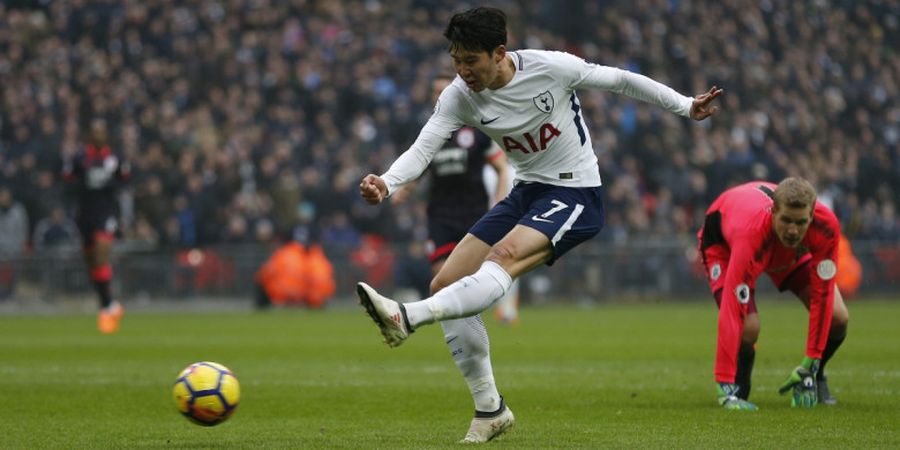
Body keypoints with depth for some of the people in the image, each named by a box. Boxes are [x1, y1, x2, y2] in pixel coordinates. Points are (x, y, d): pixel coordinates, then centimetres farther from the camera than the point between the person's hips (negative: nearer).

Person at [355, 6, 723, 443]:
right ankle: (489, 408, 3)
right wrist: (385, 183, -38)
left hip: (575, 194, -6)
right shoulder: (459, 96, -8)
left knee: (505, 256, -34)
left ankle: (408, 317, -55)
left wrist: (686, 107, 5)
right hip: (526, 193, 6)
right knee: (445, 284, -4)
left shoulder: (551, 67, -18)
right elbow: (422, 149, -17)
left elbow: (619, 80, -4)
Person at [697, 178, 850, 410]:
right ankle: (736, 392, 5)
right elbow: (731, 314, -49)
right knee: (748, 327, -27)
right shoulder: (750, 234, -48)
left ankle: (813, 377, 22)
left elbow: (821, 295, -27)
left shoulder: (826, 226, -37)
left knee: (837, 318, -10)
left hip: (787, 251, 4)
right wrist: (724, 387, -51)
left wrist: (811, 364, -28)